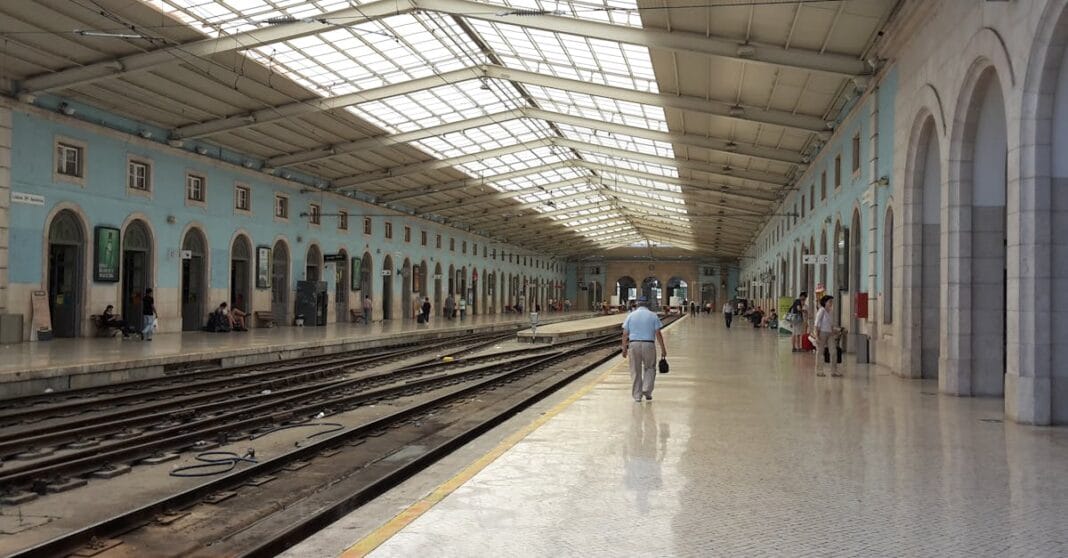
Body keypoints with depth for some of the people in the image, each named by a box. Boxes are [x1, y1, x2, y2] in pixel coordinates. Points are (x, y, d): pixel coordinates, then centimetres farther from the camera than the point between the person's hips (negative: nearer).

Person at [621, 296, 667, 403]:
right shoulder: (653, 316, 3)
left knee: (635, 371, 8)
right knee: (650, 368, 16)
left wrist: (624, 349, 9)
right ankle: (647, 390, 3)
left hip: (634, 345, 1)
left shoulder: (631, 315, 6)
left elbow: (625, 334, 3)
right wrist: (663, 349, 2)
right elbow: (658, 334, -2)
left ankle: (637, 396, 10)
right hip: (648, 345, -1)